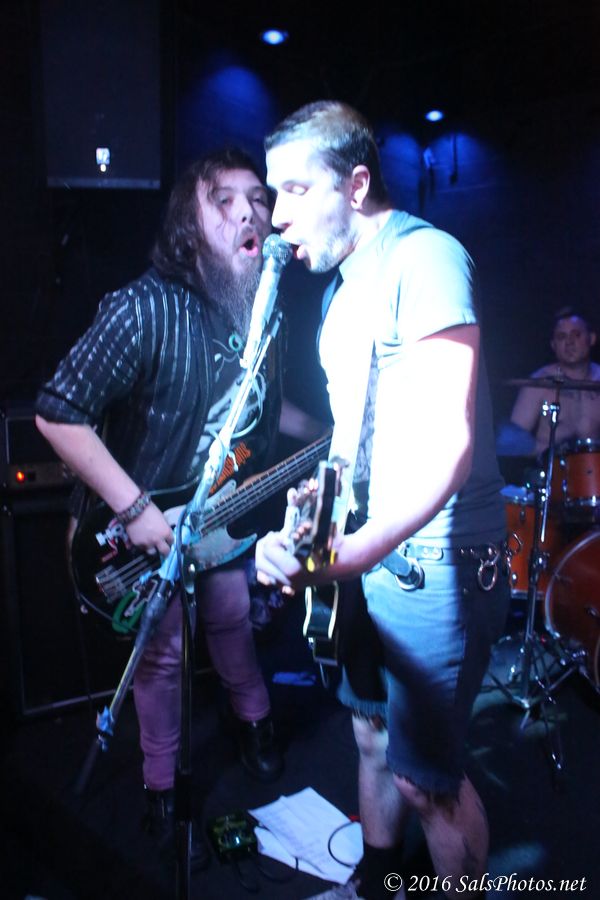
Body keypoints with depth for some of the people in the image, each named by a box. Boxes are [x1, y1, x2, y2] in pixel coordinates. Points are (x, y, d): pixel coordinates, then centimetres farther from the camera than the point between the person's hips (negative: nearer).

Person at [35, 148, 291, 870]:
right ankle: (161, 791, 34)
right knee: (162, 653, 10)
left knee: (232, 621, 23)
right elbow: (56, 413, -29)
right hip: (149, 521, -5)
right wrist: (134, 508, -28)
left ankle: (252, 721, 51)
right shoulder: (144, 310, -29)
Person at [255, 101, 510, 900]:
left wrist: (350, 553, -41)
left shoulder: (424, 256, -17)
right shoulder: (344, 284, 13)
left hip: (436, 559, -9)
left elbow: (448, 439, -30)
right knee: (373, 735, 22)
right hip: (369, 549, 9)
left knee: (425, 777, 2)